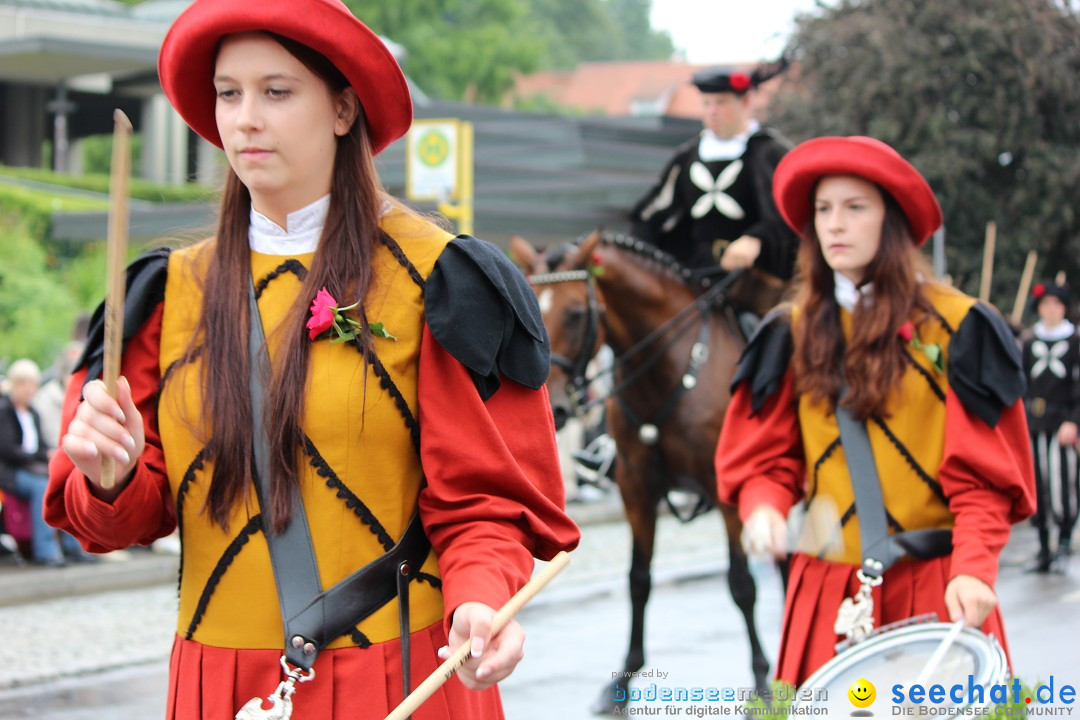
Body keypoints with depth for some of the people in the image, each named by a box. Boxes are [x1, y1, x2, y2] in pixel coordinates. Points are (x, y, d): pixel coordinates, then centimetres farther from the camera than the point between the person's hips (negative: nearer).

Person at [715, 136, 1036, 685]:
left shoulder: (955, 328, -1)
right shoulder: (794, 335, 9)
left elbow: (983, 473, -5)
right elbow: (764, 457, 9)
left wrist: (974, 568, -19)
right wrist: (764, 510, -13)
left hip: (934, 588, -2)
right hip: (826, 591, 3)